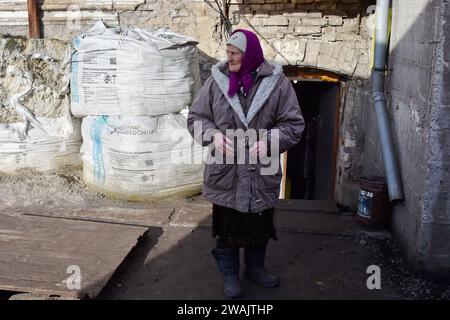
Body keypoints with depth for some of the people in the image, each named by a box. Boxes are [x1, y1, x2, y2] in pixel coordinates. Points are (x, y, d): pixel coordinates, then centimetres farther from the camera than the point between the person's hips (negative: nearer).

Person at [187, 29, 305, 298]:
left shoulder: (277, 82, -7)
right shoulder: (217, 80, -3)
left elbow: (294, 124, -3)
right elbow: (196, 118, 3)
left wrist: (269, 141, -19)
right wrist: (213, 135, -16)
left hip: (262, 174, 0)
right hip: (225, 174, 0)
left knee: (260, 226, 18)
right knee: (227, 227, 13)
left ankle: (255, 267, 42)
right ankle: (230, 274, 34)